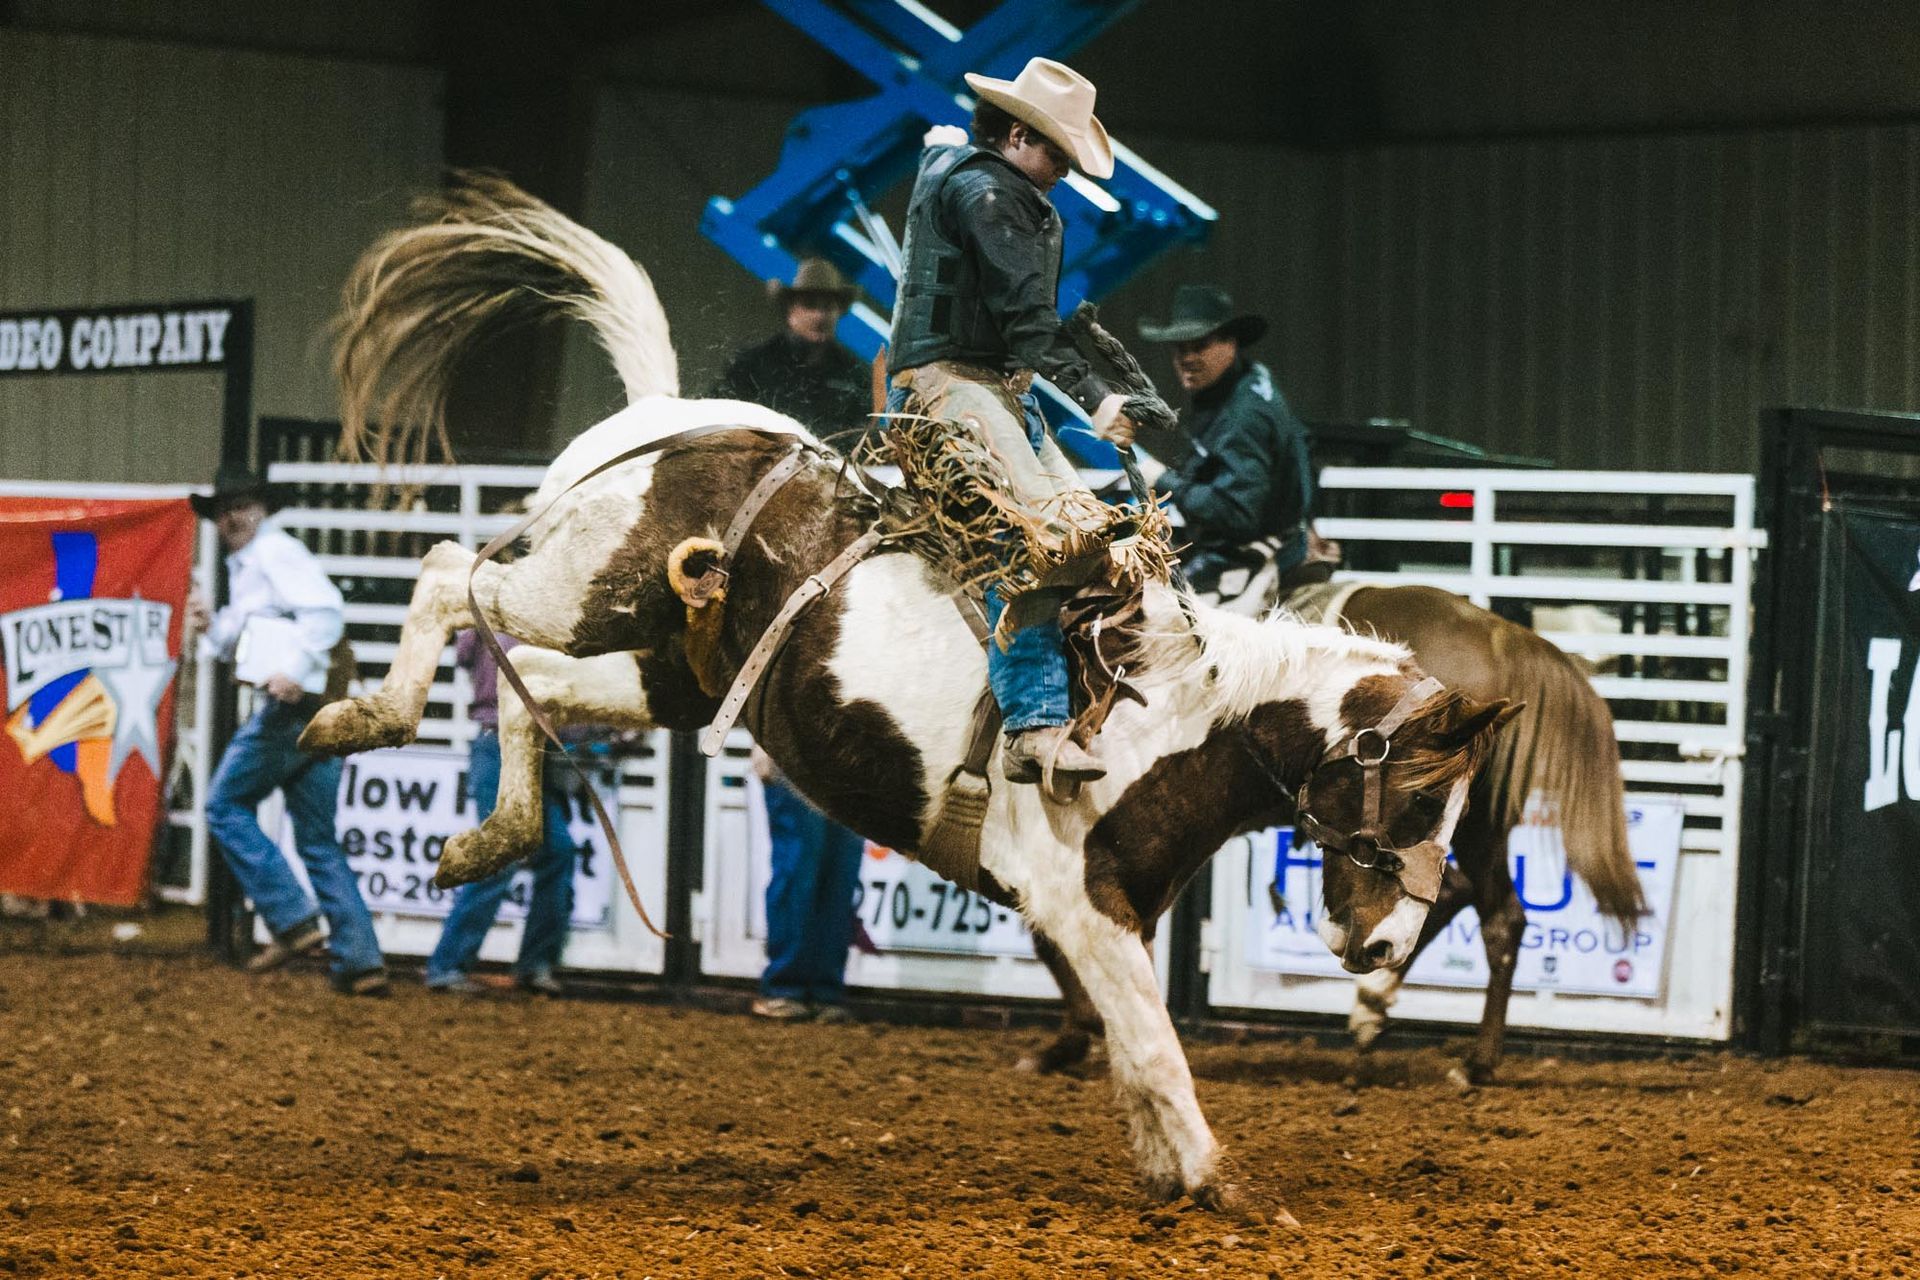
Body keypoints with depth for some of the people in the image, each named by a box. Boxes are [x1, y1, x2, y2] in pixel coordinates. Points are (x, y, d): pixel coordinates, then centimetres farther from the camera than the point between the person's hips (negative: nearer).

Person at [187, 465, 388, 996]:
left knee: (226, 806, 0)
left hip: (292, 706, -10)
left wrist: (294, 671, -26)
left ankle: (292, 919, -8)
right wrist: (211, 628, 11)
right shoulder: (244, 567, 24)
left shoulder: (276, 553, -5)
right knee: (319, 841, 8)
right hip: (317, 713, 10)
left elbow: (325, 609, -19)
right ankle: (359, 959, 3)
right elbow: (242, 645, 29)